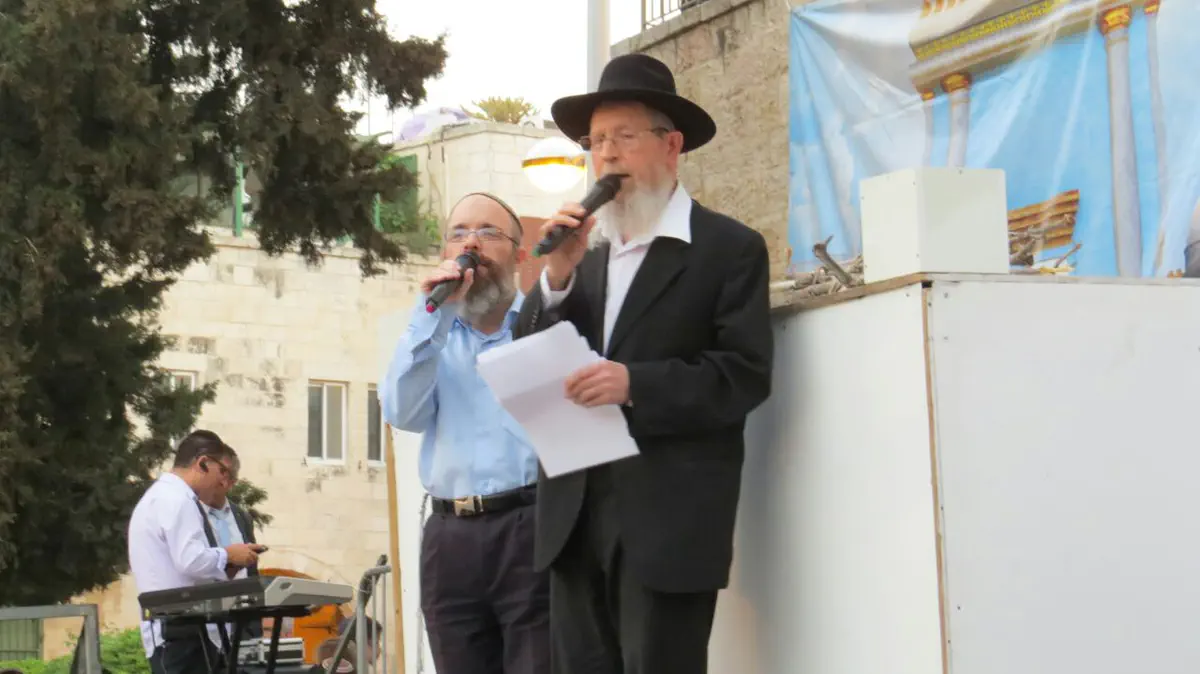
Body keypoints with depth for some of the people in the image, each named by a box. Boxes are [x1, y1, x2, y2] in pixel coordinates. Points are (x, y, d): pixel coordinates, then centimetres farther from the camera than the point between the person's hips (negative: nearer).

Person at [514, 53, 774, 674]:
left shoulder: (729, 248, -1)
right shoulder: (586, 250, 16)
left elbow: (745, 376, -10)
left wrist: (635, 383, -21)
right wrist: (557, 275, -6)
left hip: (668, 519, -6)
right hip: (576, 513, 6)